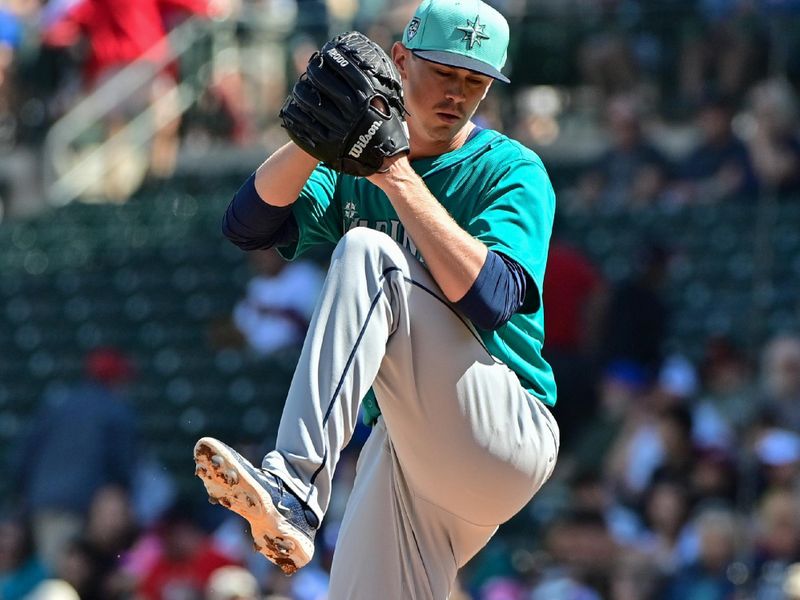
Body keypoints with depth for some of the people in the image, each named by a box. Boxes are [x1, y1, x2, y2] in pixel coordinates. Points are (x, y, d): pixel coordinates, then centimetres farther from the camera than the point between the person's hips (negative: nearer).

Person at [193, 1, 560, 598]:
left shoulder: (512, 171, 0)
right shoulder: (355, 167, 15)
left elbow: (491, 297, -19)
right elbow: (250, 224, -3)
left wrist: (399, 176, -20)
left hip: (508, 432, -6)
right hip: (402, 448, 6)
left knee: (366, 253, -24)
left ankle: (294, 488, -40)